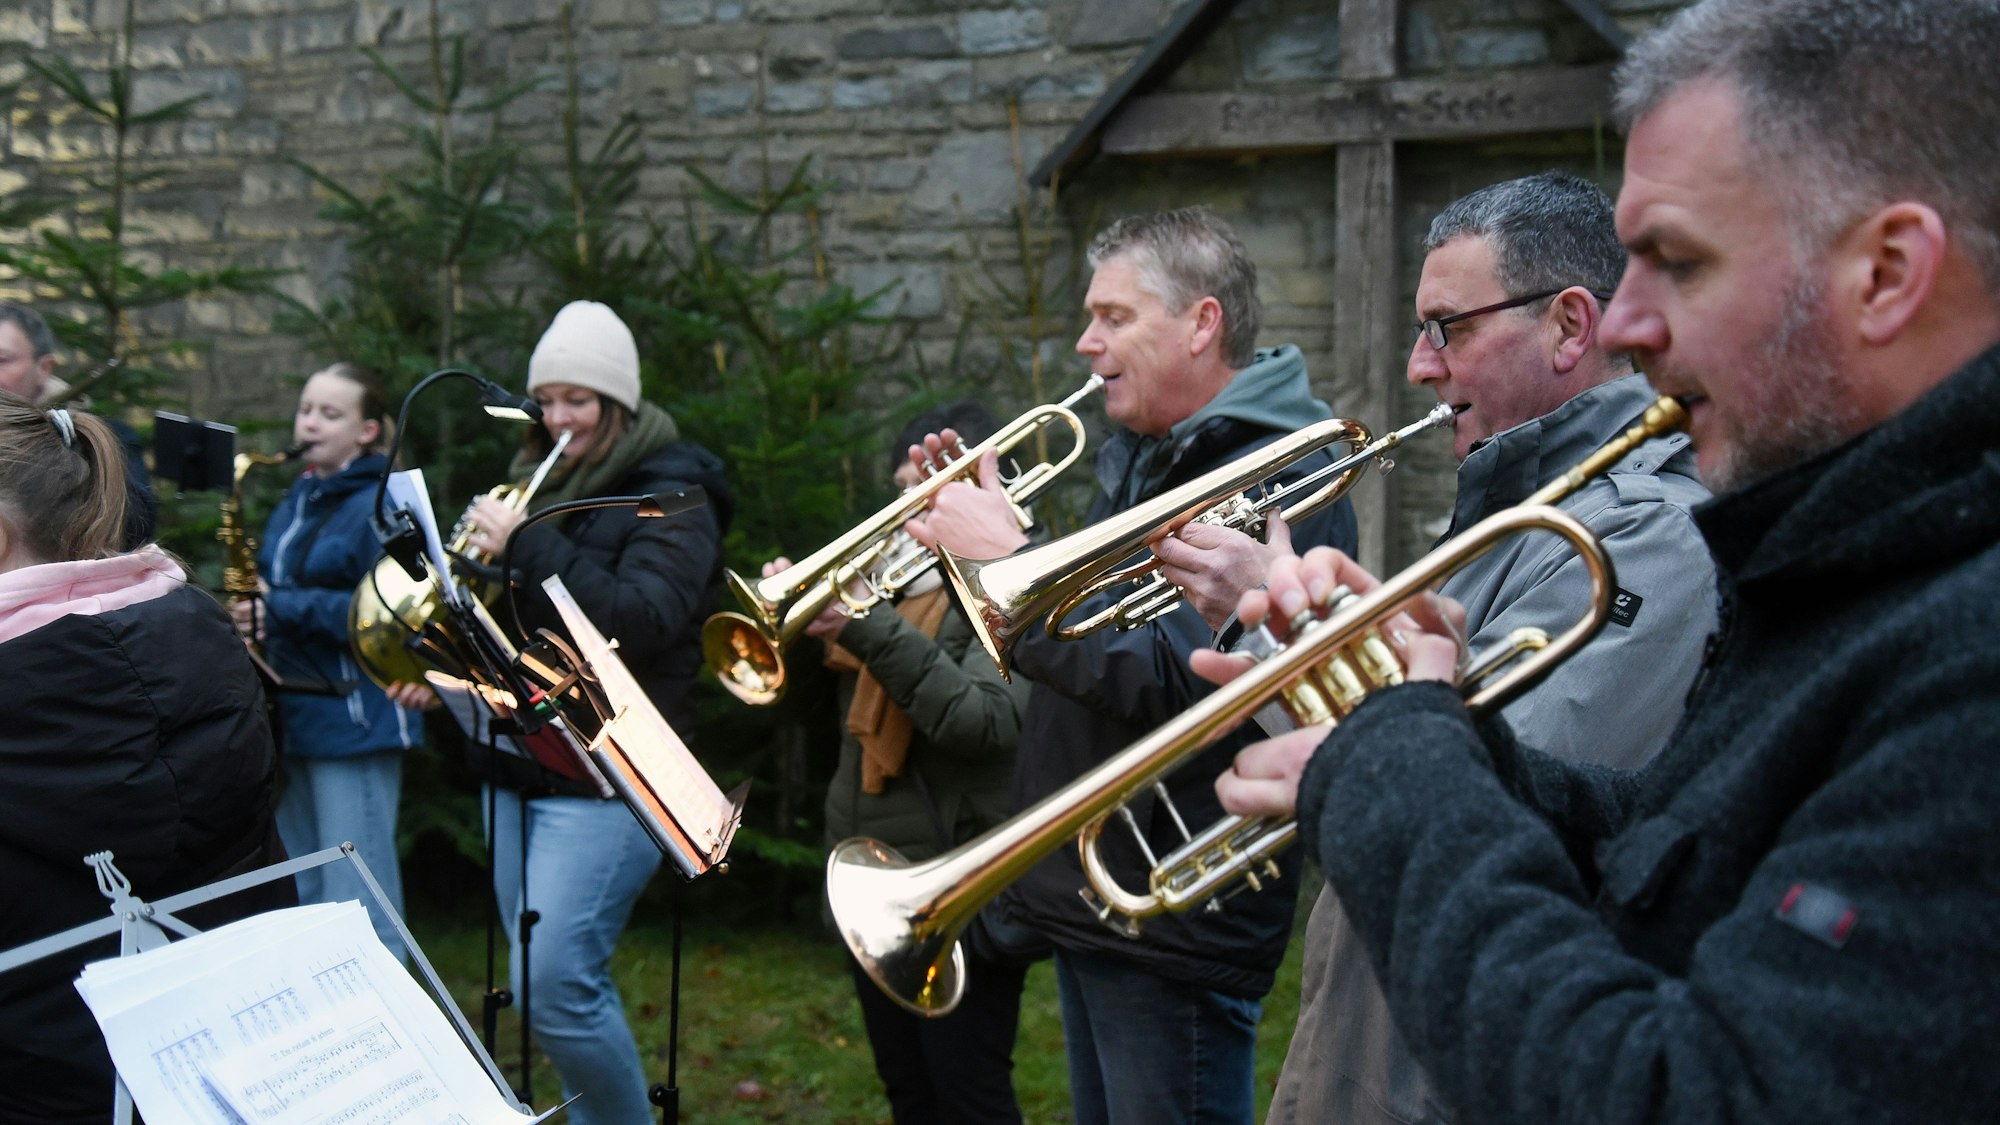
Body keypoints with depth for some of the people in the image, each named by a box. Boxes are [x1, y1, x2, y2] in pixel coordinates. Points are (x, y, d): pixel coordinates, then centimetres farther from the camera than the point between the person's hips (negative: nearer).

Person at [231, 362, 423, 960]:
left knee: (358, 908, -6)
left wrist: (282, 609, -20)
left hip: (354, 721, -9)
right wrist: (251, 609, 3)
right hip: (292, 715, 9)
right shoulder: (294, 504, 16)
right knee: (303, 900, 16)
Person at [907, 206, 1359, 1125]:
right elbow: (1070, 638, 17)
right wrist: (976, 535, 1)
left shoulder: (1278, 480, -18)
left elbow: (1175, 680, -28)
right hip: (1091, 905, 10)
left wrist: (1010, 559, -22)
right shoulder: (1141, 463, 15)